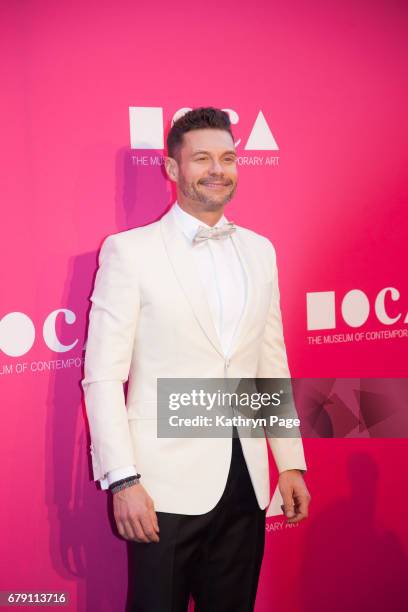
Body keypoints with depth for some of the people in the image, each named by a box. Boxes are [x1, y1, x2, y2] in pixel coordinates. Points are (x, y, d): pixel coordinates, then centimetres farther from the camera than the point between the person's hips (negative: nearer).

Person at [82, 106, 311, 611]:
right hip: (166, 483, -4)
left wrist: (290, 461, 10)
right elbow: (103, 375, -8)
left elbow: (272, 365, 13)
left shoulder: (260, 251, 9)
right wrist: (122, 479, -14)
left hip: (246, 483, 4)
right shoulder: (129, 250, -5)